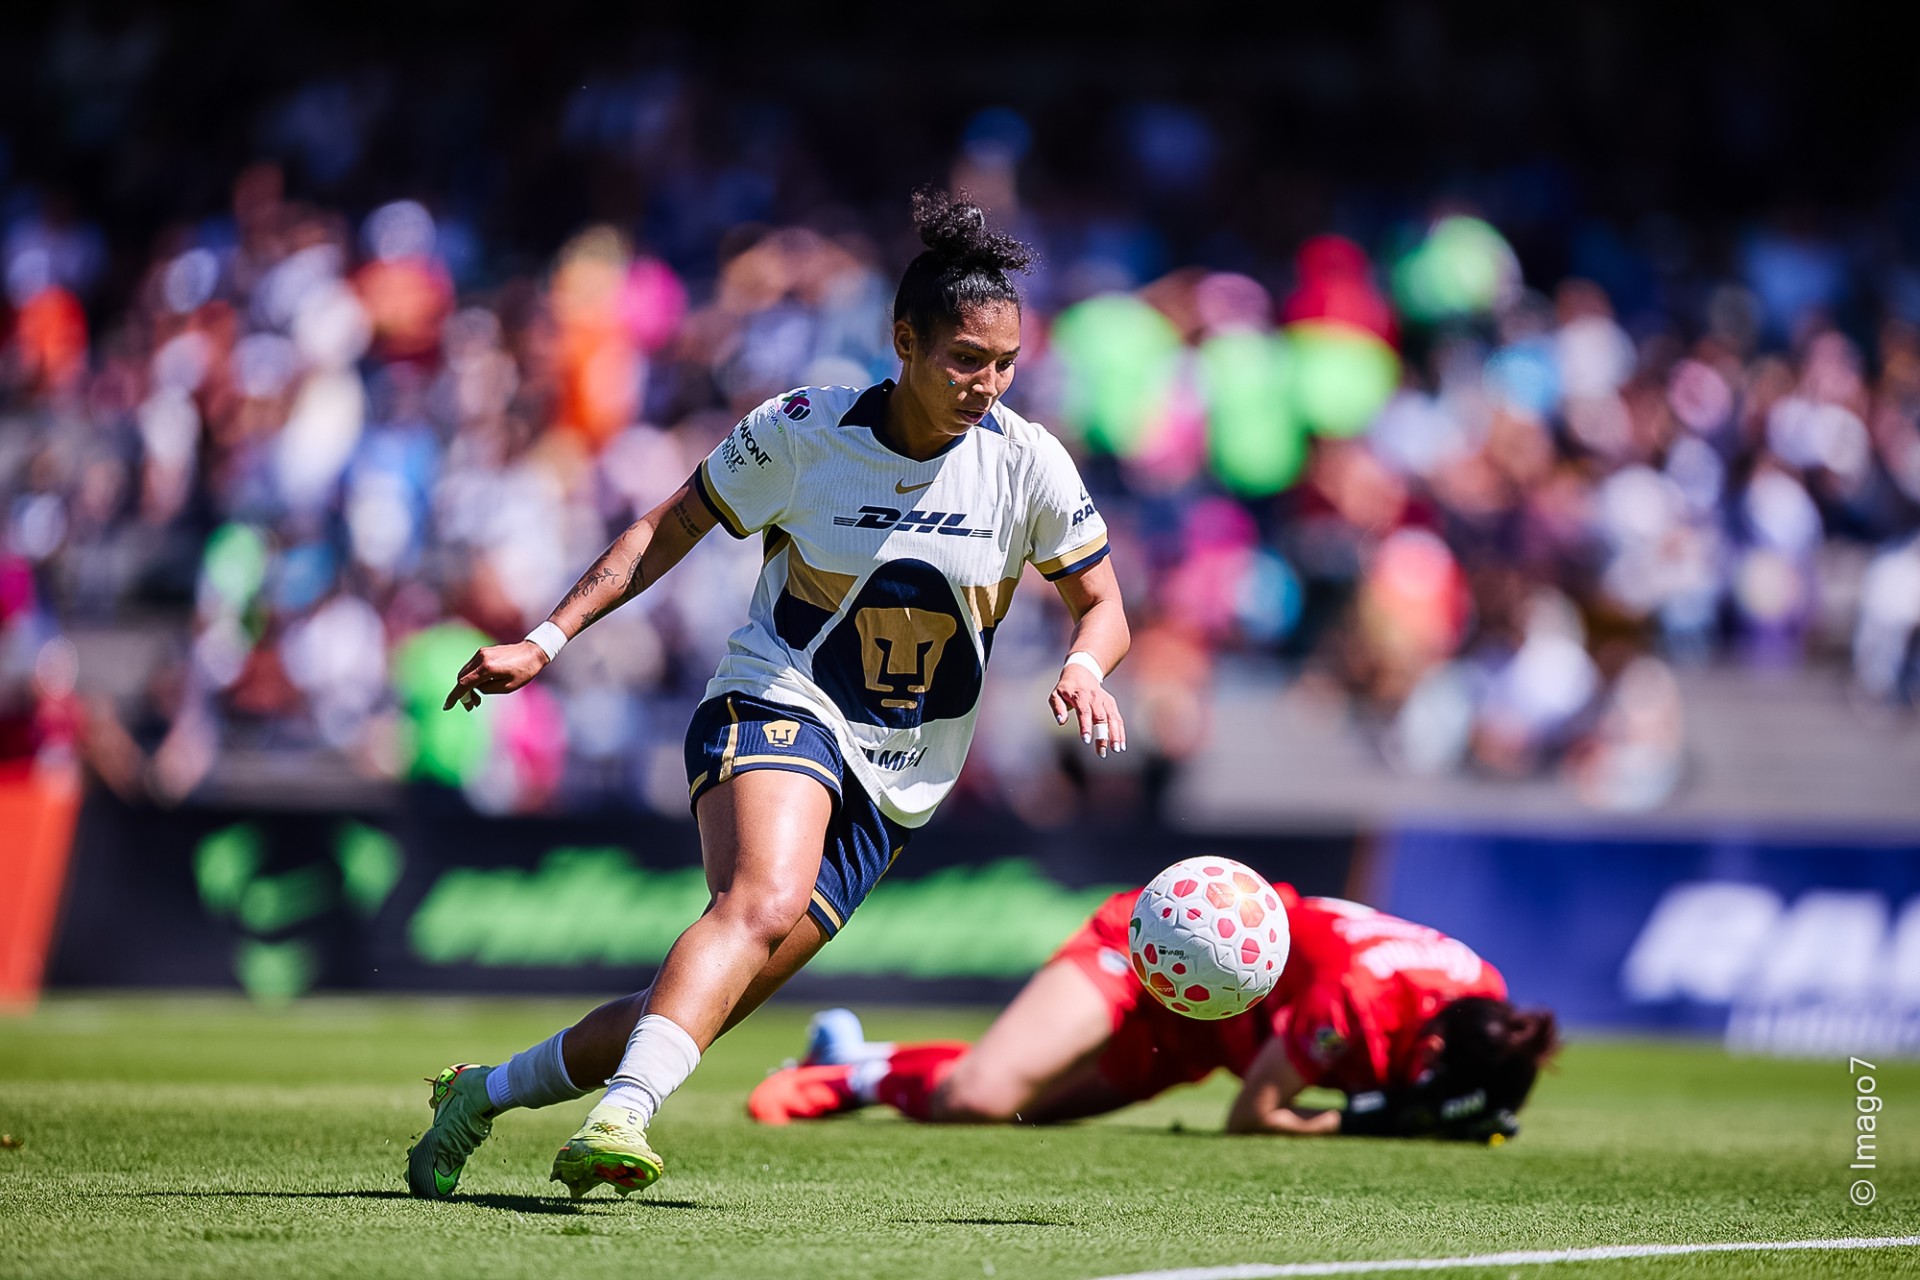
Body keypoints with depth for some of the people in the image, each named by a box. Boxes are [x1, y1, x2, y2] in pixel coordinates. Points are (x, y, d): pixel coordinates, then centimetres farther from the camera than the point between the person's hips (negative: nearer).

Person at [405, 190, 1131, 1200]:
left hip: (892, 790, 3)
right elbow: (671, 527, 4)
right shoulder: (800, 432, -9)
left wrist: (1084, 666, -15)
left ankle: (483, 1094, 12)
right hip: (775, 709, -3)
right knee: (766, 899, -36)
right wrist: (548, 641, -3)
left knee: (722, 996, -5)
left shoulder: (1027, 463, -3)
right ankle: (620, 1118, -47)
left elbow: (1102, 607, 8)